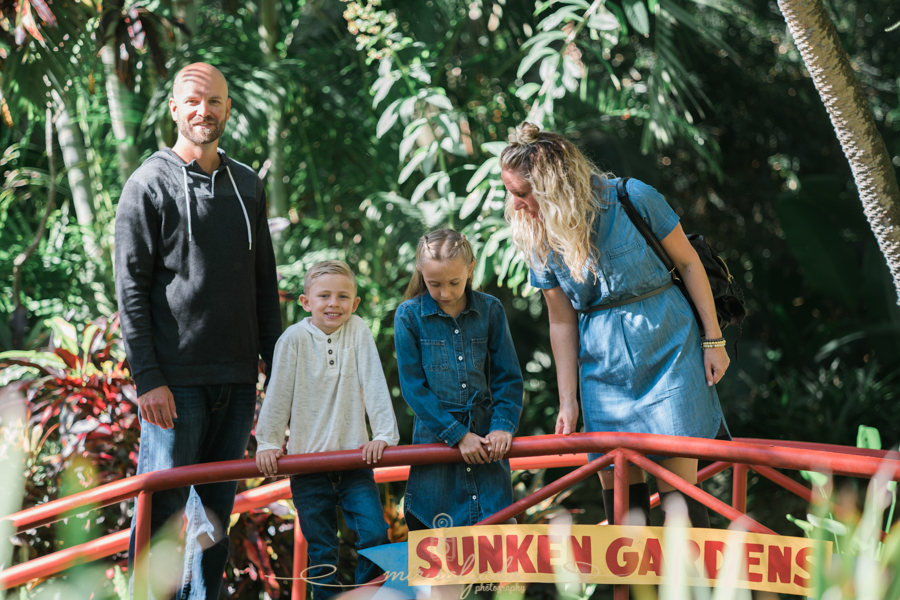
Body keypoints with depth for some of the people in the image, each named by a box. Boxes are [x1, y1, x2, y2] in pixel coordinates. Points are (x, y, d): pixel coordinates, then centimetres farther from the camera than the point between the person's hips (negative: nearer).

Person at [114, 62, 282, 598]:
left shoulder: (248, 185, 14)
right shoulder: (150, 185, -3)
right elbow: (131, 290, -7)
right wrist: (148, 379, -14)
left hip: (237, 379, 5)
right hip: (176, 382, -5)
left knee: (219, 508, 9)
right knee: (162, 507, -4)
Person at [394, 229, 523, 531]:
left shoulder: (490, 310, 3)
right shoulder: (409, 315, -2)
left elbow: (508, 377, 7)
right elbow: (413, 386, -4)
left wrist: (503, 426, -8)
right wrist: (457, 435, -9)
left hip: (486, 437, 1)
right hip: (436, 435, -1)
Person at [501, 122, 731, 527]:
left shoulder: (633, 198, -11)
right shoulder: (538, 238, -1)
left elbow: (688, 263, -2)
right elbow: (561, 321, 6)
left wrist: (713, 341, -2)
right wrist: (568, 401, 6)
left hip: (667, 348, -3)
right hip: (603, 368, 3)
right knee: (618, 487, 1)